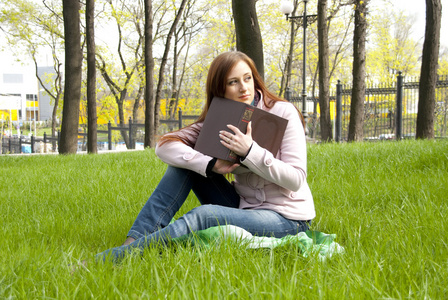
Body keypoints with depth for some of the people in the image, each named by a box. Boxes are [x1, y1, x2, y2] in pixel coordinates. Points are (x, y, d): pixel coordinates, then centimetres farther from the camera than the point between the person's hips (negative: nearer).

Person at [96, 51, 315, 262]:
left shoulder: (283, 113, -9)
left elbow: (296, 179, -15)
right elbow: (164, 146, -8)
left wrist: (250, 152, -26)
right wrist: (211, 165, -23)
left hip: (286, 220, -5)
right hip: (243, 208, 5)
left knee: (203, 215, -30)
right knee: (184, 162, -10)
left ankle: (111, 259, -32)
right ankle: (133, 241, -19)